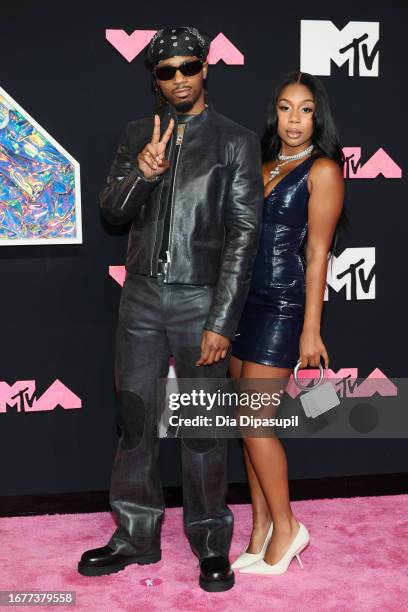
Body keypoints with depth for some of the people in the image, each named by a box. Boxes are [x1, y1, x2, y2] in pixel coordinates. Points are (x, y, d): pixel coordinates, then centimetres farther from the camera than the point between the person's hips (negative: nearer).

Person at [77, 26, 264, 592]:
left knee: (203, 428, 5)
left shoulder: (236, 141, -1)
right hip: (142, 296, 4)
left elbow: (243, 236, -6)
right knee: (136, 421, 10)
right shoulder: (137, 135, 10)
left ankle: (211, 544, 22)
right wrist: (142, 171, -17)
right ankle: (136, 537, 26)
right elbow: (112, 211, 5)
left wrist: (221, 323, -12)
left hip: (200, 299, -3)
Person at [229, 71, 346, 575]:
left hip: (282, 306, -7)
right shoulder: (265, 166, 14)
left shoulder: (323, 169, -5)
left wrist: (310, 329, -11)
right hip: (244, 301, 7)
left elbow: (316, 253, -9)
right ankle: (261, 533, 20)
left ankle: (285, 528, 13)